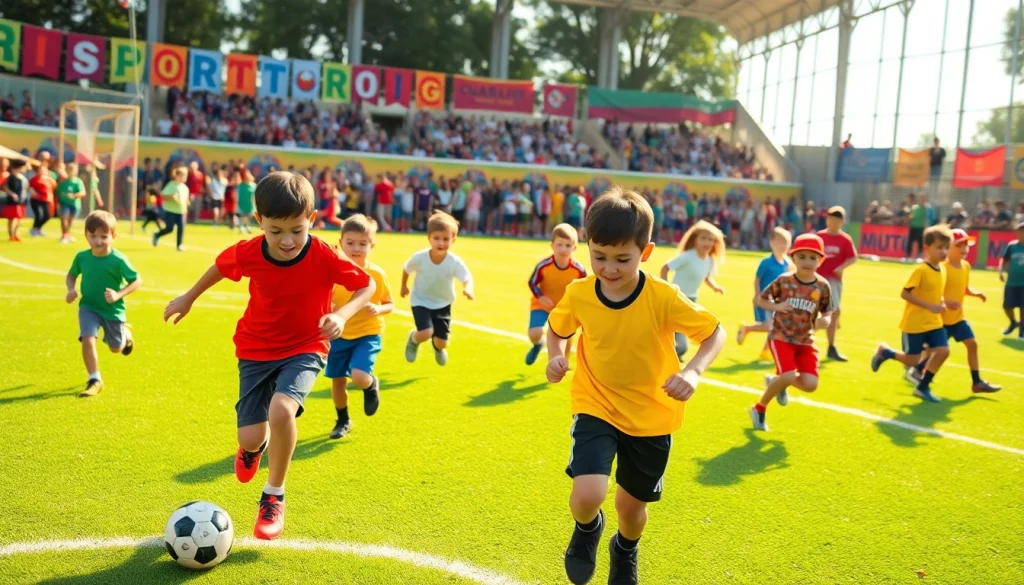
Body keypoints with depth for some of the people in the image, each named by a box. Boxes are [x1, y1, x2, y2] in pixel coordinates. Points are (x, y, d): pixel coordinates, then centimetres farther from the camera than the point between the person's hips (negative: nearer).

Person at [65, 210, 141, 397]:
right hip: (89, 307, 1)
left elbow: (137, 280, -14)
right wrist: (71, 290, -12)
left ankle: (126, 333, 53)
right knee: (87, 339, -21)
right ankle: (95, 380, -7)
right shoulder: (81, 257, -11)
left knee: (116, 348, 16)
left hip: (113, 310, -1)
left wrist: (119, 295, -27)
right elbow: (72, 275, 8)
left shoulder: (118, 259, -22)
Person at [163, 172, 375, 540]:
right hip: (256, 349, 2)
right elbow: (220, 266, 6)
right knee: (250, 437, -4)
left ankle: (274, 496, -3)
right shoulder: (247, 254, -17)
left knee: (281, 411, -30)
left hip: (305, 348, -2)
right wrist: (189, 298, 19)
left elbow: (366, 286, -9)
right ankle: (254, 447, 41)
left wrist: (342, 315, -27)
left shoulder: (325, 258, -23)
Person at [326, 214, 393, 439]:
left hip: (368, 334, -3)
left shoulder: (377, 274, -11)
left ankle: (372, 385, 16)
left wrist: (378, 310, -23)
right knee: (337, 380, 9)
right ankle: (343, 421, 34)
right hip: (340, 335, 3)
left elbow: (390, 304, -2)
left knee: (359, 376, -23)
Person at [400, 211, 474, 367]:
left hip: (443, 304, 2)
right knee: (426, 333, -24)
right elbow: (406, 269, -3)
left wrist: (468, 289, -49)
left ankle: (438, 347, 46)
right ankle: (413, 339, 16)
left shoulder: (455, 262, -24)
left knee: (442, 342, 4)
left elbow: (467, 279, -26)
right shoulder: (419, 258, -23)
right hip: (421, 301, -2)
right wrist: (404, 286, 10)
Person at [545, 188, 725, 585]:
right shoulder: (579, 293, -13)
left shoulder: (664, 298, -21)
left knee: (631, 504, 15)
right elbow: (556, 328, 7)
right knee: (587, 496, -22)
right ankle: (587, 529, 18)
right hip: (596, 408, 0)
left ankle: (626, 553, 54)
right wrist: (555, 356, -14)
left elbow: (715, 333, -11)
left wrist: (693, 371, -30)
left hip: (650, 416, 0)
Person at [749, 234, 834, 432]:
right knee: (788, 377, -22)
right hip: (781, 336, -3)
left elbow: (827, 313, 7)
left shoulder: (823, 286, -4)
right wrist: (777, 306, -19)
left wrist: (824, 320, -17)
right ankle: (759, 409, 5)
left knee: (810, 384, -10)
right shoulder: (784, 281, -9)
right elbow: (761, 299, 0)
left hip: (805, 341, 3)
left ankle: (775, 381, 24)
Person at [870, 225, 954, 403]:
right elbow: (905, 293, -22)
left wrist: (941, 303, -1)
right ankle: (884, 352, 30)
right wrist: (930, 307, -25)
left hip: (934, 321, 7)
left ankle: (923, 387, 9)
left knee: (943, 350, -7)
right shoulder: (921, 270, -19)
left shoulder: (942, 269, 4)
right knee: (912, 360, 0)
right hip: (915, 322, -7)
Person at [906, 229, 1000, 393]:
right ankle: (916, 370, 26)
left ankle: (977, 382, 10)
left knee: (972, 344, 3)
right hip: (942, 318, -7)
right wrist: (945, 301, -34)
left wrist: (976, 293, -3)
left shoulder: (966, 266, 3)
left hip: (958, 317, 7)